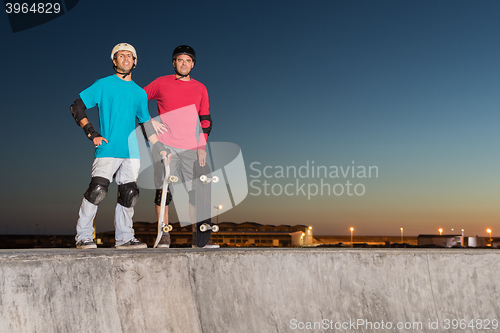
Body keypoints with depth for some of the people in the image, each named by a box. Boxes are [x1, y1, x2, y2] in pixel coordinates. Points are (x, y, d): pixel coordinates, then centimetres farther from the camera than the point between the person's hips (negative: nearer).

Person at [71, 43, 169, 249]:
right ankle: (83, 236, -2)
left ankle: (124, 238, 16)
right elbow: (77, 107, 3)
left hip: (131, 151, 5)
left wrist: (160, 149, 20)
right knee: (97, 191, -15)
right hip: (107, 149, -4)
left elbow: (147, 123, 24)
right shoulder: (103, 85, 5)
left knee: (128, 194, 4)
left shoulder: (139, 93, 17)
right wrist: (92, 133, -7)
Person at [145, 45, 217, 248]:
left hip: (191, 148, 2)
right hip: (165, 145, -2)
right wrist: (150, 122, 1)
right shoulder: (161, 83, 9)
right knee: (163, 191, -3)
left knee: (197, 192, -2)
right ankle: (164, 236, 4)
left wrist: (202, 146, 4)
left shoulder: (200, 88, 15)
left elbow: (205, 119, 14)